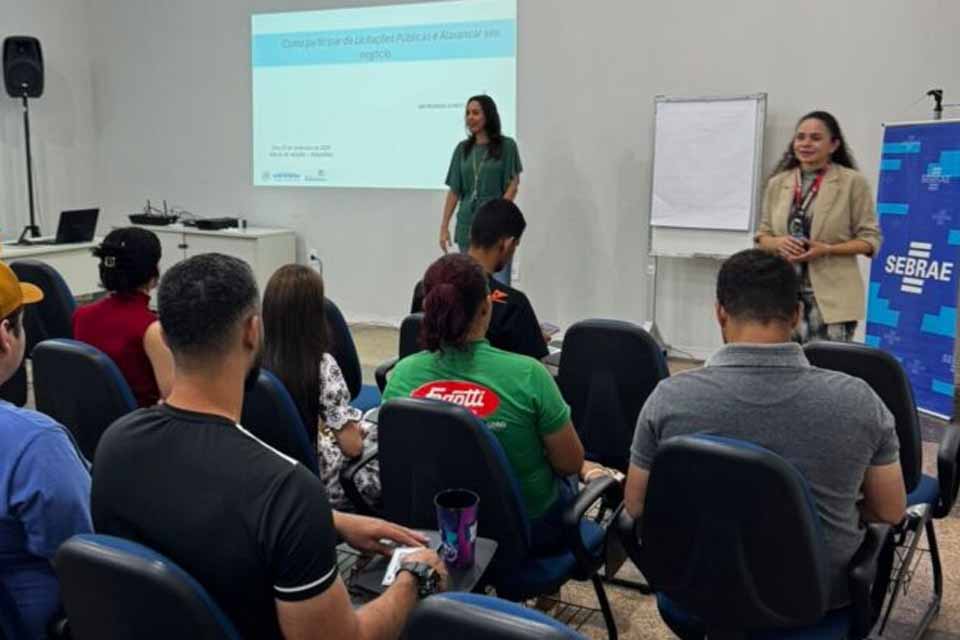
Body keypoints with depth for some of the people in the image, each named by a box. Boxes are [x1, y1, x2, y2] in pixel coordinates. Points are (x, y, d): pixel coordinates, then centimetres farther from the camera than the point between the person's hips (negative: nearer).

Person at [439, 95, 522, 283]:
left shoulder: (507, 145, -2)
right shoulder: (462, 148, 10)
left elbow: (513, 184, -5)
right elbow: (454, 190, 9)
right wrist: (444, 226, 3)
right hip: (467, 225, 4)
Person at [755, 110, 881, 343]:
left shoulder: (852, 182, -1)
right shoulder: (777, 183, 10)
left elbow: (870, 238, 0)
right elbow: (763, 235, 15)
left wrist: (827, 249, -15)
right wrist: (778, 243, -8)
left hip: (831, 296, -3)